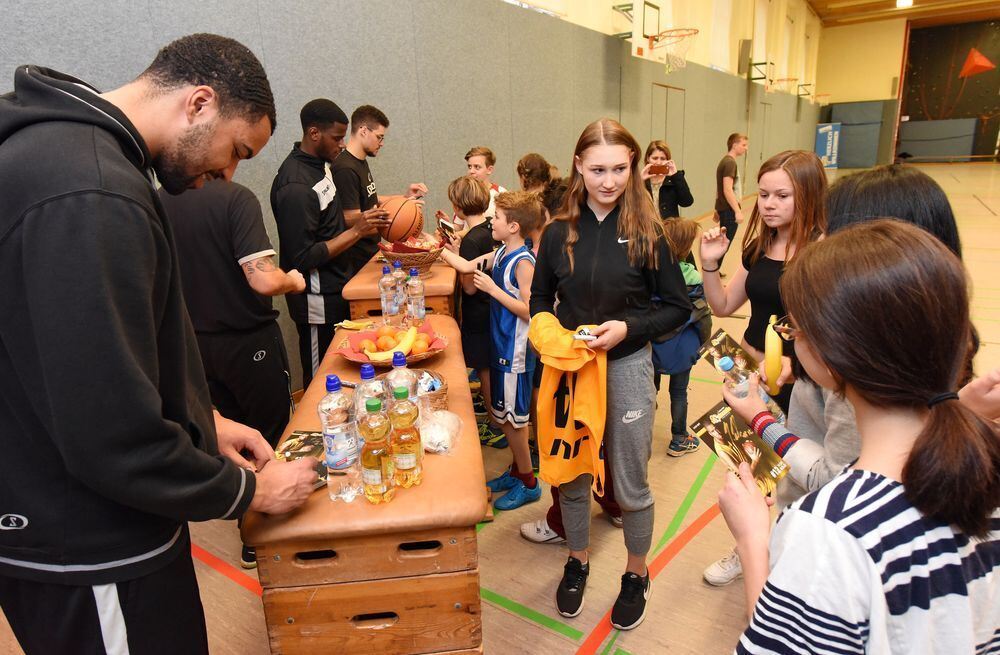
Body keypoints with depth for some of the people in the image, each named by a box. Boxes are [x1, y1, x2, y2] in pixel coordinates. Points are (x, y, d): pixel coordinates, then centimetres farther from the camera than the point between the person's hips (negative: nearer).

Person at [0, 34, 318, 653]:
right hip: (90, 557, -9)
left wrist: (203, 420, 8)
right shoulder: (89, 195, -29)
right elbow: (113, 438, -29)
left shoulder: (68, 147, 6)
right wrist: (251, 490, -14)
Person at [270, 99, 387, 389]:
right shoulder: (295, 186, -23)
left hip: (336, 287, 9)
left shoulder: (319, 163, 7)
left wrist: (364, 224, 6)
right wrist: (356, 231, -21)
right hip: (318, 300, -9)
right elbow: (304, 258, -23)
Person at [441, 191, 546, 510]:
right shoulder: (500, 254, 7)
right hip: (500, 344, 9)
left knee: (513, 415, 2)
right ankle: (516, 470, 35)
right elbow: (466, 266, 18)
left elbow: (529, 310, -23)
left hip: (515, 350, -9)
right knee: (503, 413, 18)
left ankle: (528, 482, 19)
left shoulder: (523, 262, -19)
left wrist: (492, 289, -22)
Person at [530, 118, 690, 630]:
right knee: (572, 475, 17)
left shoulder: (646, 232, -9)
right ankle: (577, 561, 43)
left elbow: (678, 306, -4)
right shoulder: (559, 233, -4)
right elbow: (540, 299, 7)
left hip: (627, 368, -2)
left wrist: (627, 328, -19)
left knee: (630, 484, 11)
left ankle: (636, 575, 38)